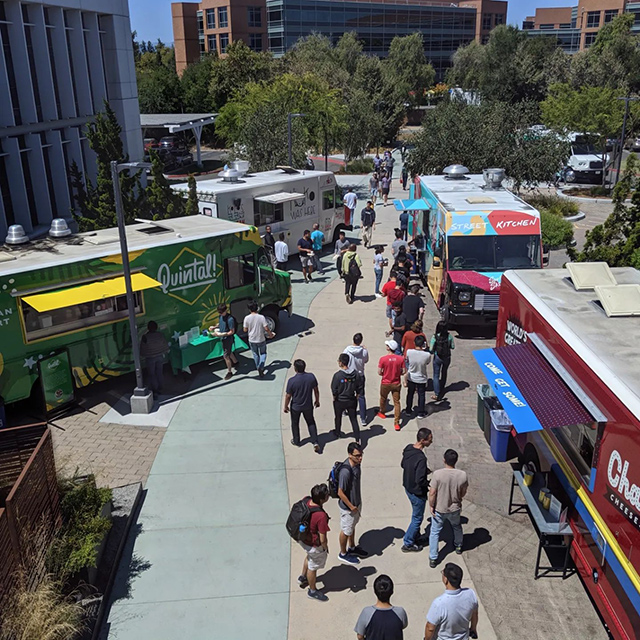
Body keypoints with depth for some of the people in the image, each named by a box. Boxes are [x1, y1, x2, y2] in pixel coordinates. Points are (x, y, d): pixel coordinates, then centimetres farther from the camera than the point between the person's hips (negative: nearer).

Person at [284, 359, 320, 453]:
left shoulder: (292, 381, -27)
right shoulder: (311, 377, -18)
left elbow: (288, 396, -16)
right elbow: (316, 390, -4)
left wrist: (286, 406, 2)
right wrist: (317, 400, 14)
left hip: (295, 407, -2)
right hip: (308, 405, 2)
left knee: (295, 424, 23)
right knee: (311, 422, 23)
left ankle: (296, 441, 40)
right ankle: (315, 442, 15)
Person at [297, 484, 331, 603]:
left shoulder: (305, 500, -19)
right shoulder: (321, 516, -39)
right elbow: (323, 539, -28)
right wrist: (326, 548, -7)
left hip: (302, 538, 7)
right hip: (314, 545, -7)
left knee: (310, 556, 36)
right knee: (313, 566, 20)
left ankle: (303, 577, 59)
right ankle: (312, 591, 46)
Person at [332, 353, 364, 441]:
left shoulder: (337, 375, -22)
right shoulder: (356, 374, -10)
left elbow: (334, 390, -16)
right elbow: (359, 389, -2)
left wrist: (334, 399, 2)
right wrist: (356, 398, 11)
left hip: (339, 401, -2)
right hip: (351, 401, 2)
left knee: (338, 418, 22)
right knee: (354, 419, 11)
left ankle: (337, 433, 43)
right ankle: (357, 438, 10)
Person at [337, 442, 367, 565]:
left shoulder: (357, 463, -10)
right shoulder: (346, 471, -37)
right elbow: (340, 493, -28)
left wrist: (358, 503, 17)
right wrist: (351, 507, -17)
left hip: (356, 502, 8)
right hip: (348, 506, -8)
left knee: (353, 526, 27)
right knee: (346, 530, 14)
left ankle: (352, 548, 49)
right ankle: (343, 554, 37)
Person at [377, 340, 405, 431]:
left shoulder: (383, 359, -19)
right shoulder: (401, 358, -12)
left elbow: (379, 372, -13)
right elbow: (404, 371, -5)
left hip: (385, 383, -1)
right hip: (396, 384, 1)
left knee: (383, 399, 25)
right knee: (396, 402, 7)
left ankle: (382, 412, 49)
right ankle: (397, 423, 5)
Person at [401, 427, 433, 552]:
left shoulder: (408, 448, -8)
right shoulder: (421, 458, -34)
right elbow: (420, 480, -33)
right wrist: (430, 483, -12)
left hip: (408, 487, 8)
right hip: (417, 492, -8)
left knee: (416, 514, 28)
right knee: (417, 518, 12)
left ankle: (416, 536, 46)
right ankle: (408, 544, 25)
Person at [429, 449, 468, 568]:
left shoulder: (438, 474, -27)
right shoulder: (462, 475, -19)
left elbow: (432, 493, -21)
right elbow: (463, 493, -4)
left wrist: (431, 506, -5)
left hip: (439, 509, -2)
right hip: (455, 508, 3)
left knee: (435, 532, 16)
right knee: (457, 527, 32)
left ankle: (433, 559, 20)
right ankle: (458, 546, 53)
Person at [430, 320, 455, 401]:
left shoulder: (435, 337, -19)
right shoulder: (449, 336, -14)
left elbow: (431, 349, -17)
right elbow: (453, 347, -4)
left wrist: (433, 352, 4)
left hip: (437, 358, -2)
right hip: (447, 358, 3)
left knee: (436, 375, 9)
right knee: (444, 373, 25)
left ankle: (437, 394, 4)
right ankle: (441, 389, 44)